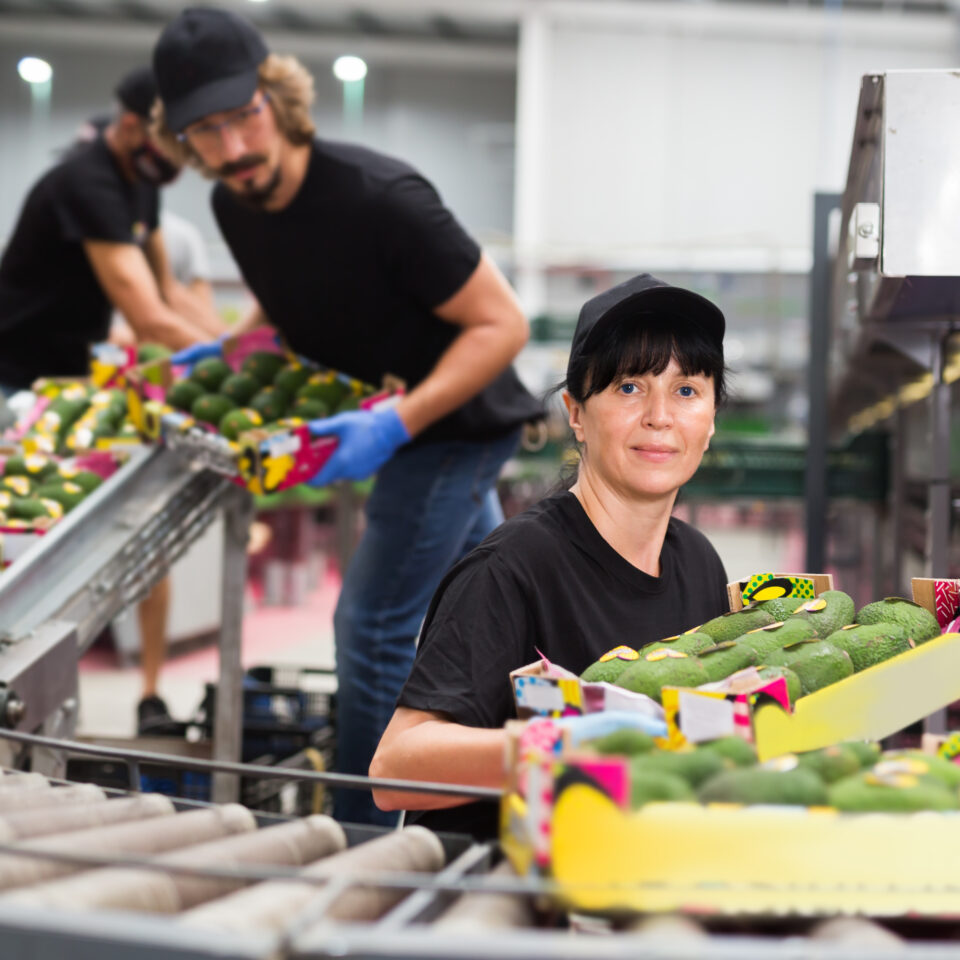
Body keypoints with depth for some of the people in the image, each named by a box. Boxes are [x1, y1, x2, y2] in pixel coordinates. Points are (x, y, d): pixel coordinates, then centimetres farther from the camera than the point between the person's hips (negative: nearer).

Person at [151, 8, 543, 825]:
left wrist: (396, 422, -35)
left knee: (374, 628, -8)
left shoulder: (379, 198, -30)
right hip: (397, 417, 9)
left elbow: (501, 324, -26)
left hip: (459, 417, -9)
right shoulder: (235, 205, -6)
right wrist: (227, 357, -2)